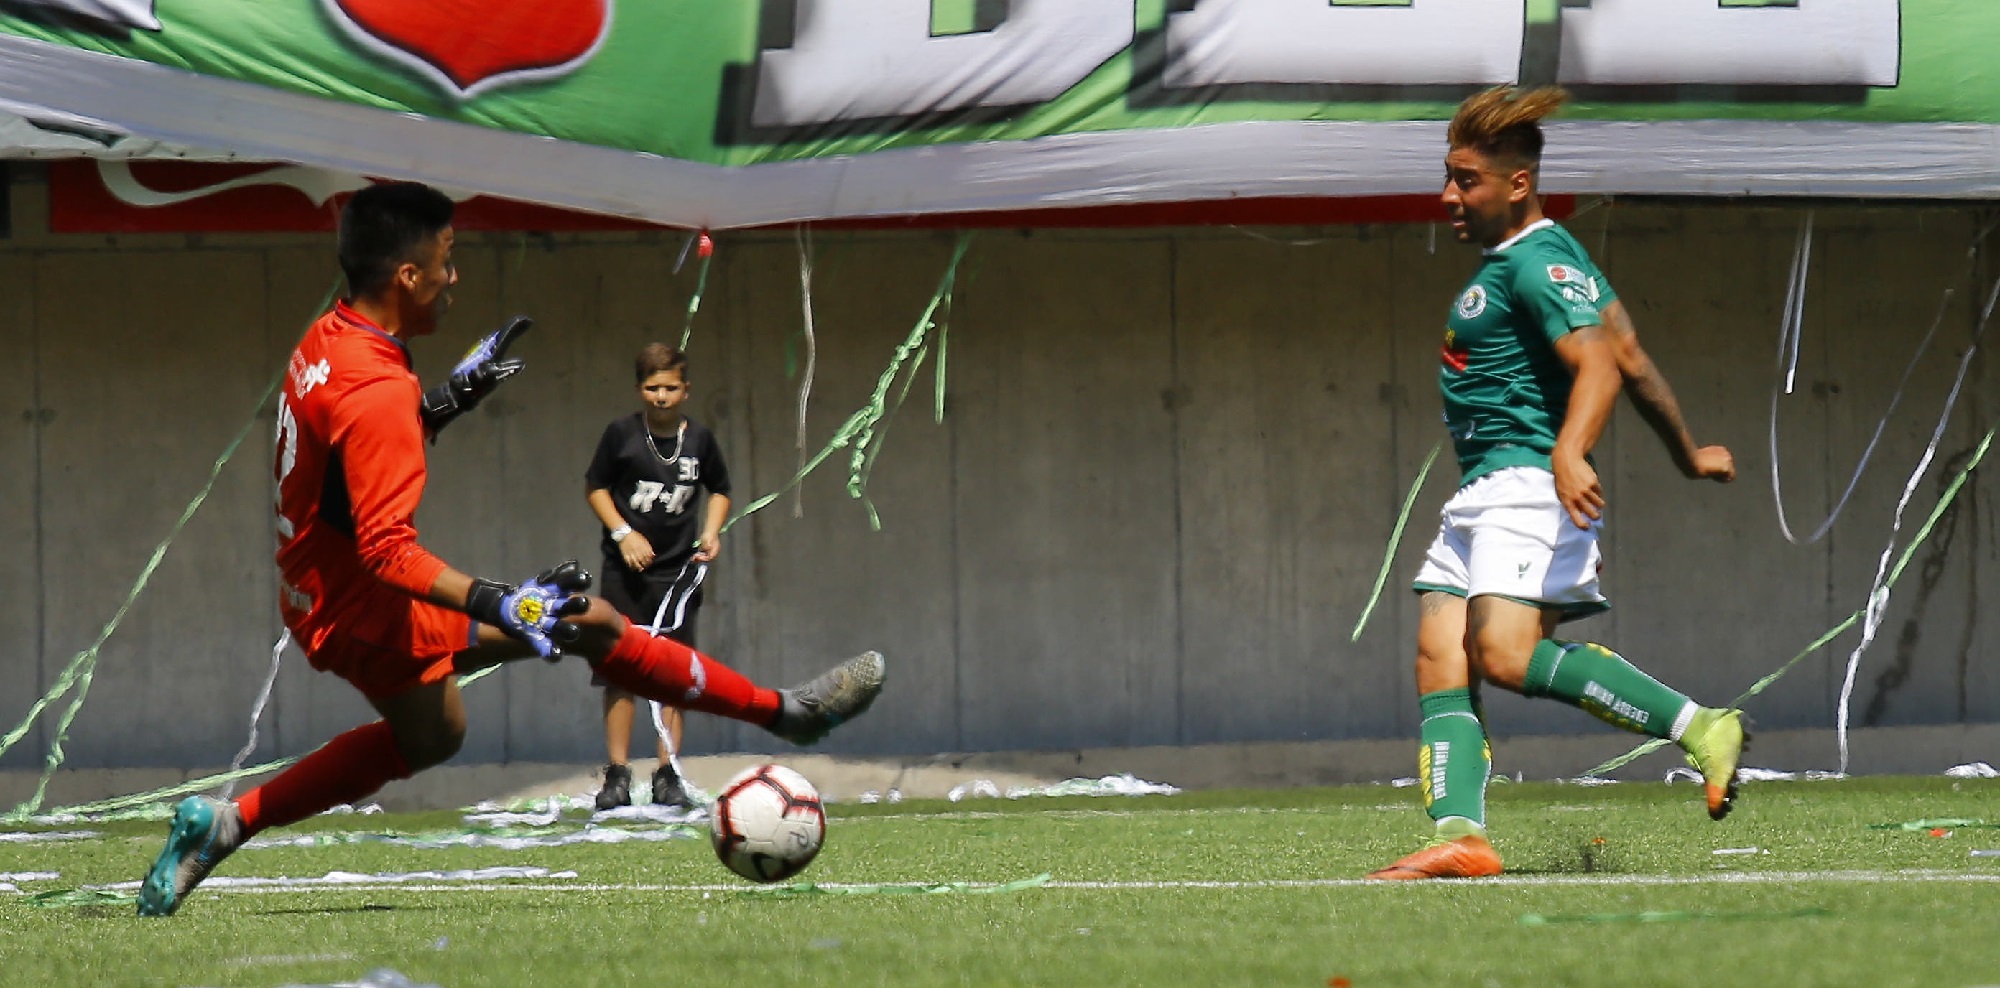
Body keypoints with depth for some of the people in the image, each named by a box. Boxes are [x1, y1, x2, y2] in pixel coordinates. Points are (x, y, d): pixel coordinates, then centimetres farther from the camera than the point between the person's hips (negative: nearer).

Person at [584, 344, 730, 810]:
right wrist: (623, 533, -7)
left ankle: (668, 774, 4)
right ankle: (617, 775, 1)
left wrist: (711, 531, 2)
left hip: (678, 570, 1)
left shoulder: (699, 438, 3)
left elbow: (720, 490, 19)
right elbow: (594, 487, 6)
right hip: (626, 570, -1)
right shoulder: (621, 434, -3)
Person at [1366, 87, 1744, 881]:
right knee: (1439, 655, -2)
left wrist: (1569, 455, -43)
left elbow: (1600, 360, -26)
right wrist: (1686, 454, 33)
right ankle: (1460, 836, -11)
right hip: (1481, 490, 11)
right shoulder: (1508, 260, 21)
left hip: (1528, 484, -11)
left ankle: (1699, 730, -20)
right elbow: (1631, 358, 25)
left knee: (1508, 656, -24)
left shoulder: (1538, 262, -11)